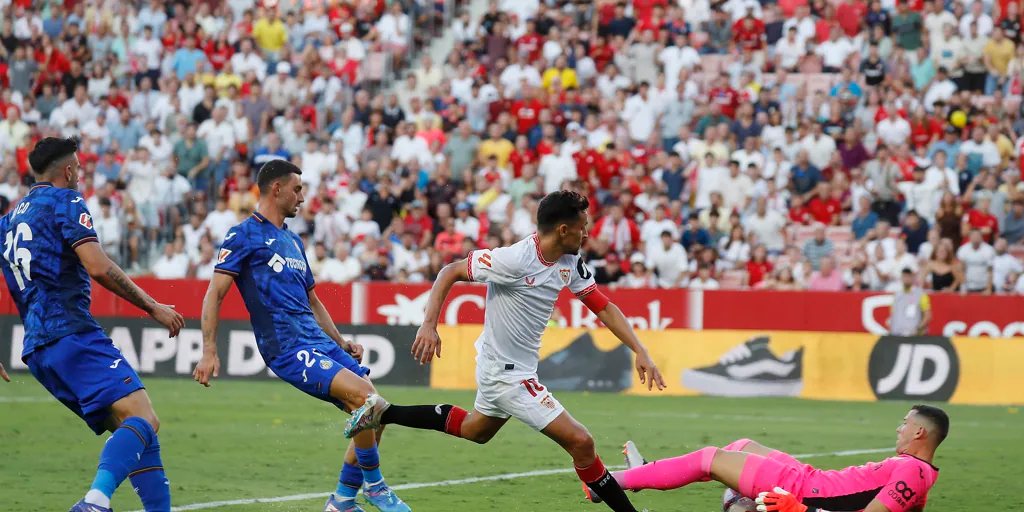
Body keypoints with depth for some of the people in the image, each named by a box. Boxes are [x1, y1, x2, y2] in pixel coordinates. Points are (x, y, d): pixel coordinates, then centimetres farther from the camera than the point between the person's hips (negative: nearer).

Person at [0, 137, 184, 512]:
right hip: (71, 333, -9)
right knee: (142, 418, -23)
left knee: (131, 429, 10)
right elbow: (98, 267, -11)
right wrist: (153, 307, -4)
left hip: (36, 348, 9)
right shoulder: (65, 201, 1)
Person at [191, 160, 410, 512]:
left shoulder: (292, 241, 24)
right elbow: (215, 293, -7)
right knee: (365, 395, -23)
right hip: (287, 348, -9)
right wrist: (209, 351, -17)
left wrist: (342, 343, 21)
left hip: (319, 342, 9)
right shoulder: (245, 235, -1)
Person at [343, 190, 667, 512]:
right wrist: (429, 325, -25)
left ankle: (382, 413, 37)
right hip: (507, 374, -10)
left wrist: (640, 351, -8)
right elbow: (450, 273, -17)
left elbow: (604, 307, 3)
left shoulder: (571, 265, -3)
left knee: (475, 430, 33)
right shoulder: (514, 259, -26)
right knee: (580, 441, -12)